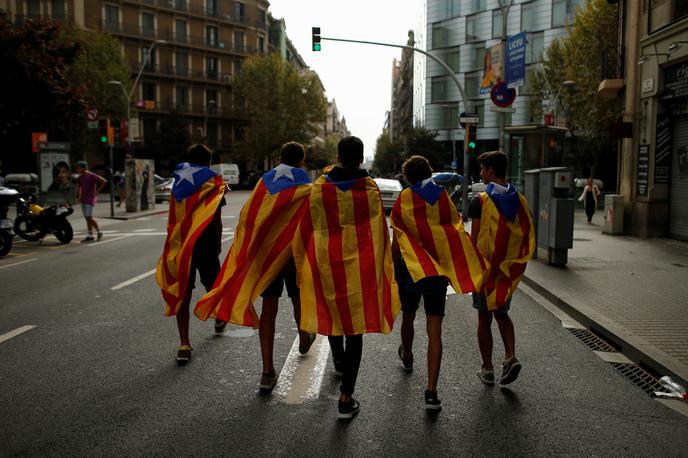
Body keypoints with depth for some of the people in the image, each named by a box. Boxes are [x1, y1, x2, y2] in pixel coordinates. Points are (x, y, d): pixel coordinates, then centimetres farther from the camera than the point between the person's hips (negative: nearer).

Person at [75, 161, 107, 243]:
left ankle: (99, 231, 6)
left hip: (90, 200, -8)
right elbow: (78, 187, 27)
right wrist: (78, 196, 15)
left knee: (89, 218, -12)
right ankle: (90, 236, 10)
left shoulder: (92, 176, -11)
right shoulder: (80, 177, 12)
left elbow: (104, 181, -17)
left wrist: (98, 190, -14)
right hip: (83, 200, 8)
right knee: (87, 218, 7)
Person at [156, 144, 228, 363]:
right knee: (212, 285, 20)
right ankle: (219, 319, 45)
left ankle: (184, 345, -5)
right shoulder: (212, 183, -5)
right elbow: (216, 220, -7)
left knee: (182, 293, 1)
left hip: (180, 246, 2)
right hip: (205, 246, -2)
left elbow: (174, 219, 12)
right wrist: (218, 245, 3)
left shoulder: (178, 183, 7)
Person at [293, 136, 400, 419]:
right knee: (355, 324, 1)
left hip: (326, 262, 2)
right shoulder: (370, 189, -5)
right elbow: (379, 233, -3)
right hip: (360, 266, -1)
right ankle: (346, 397, 0)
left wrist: (303, 264, 13)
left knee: (332, 310, 26)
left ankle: (339, 359, 50)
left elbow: (305, 230, 2)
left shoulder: (320, 187, -3)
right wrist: (381, 267, 7)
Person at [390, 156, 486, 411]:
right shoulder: (444, 198, 2)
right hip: (439, 269, 1)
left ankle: (407, 356, 52)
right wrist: (450, 270, 15)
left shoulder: (403, 201, -5)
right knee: (434, 330, -2)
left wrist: (395, 272, 6)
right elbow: (456, 234, 5)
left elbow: (396, 244, -5)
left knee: (408, 316, 25)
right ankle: (431, 391, -8)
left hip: (411, 268, -1)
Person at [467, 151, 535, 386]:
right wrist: (517, 264, 16)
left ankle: (488, 369, 15)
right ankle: (511, 357, 3)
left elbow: (475, 238, -13)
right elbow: (527, 237, 7)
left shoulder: (480, 201, -11)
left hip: (486, 267, -4)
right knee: (502, 313, 21)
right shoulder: (520, 200, 4)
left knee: (484, 317, 8)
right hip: (510, 270, 5)